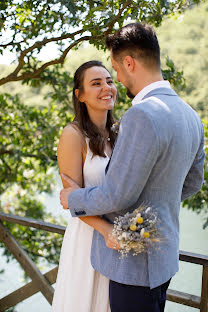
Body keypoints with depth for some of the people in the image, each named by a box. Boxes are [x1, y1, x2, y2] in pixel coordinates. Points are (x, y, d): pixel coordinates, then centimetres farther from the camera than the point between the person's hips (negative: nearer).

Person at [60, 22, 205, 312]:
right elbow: (191, 184, 14)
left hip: (135, 262, -9)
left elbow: (116, 197, -25)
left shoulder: (142, 115, -27)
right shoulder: (191, 116, 3)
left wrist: (73, 198, -7)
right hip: (165, 255, 9)